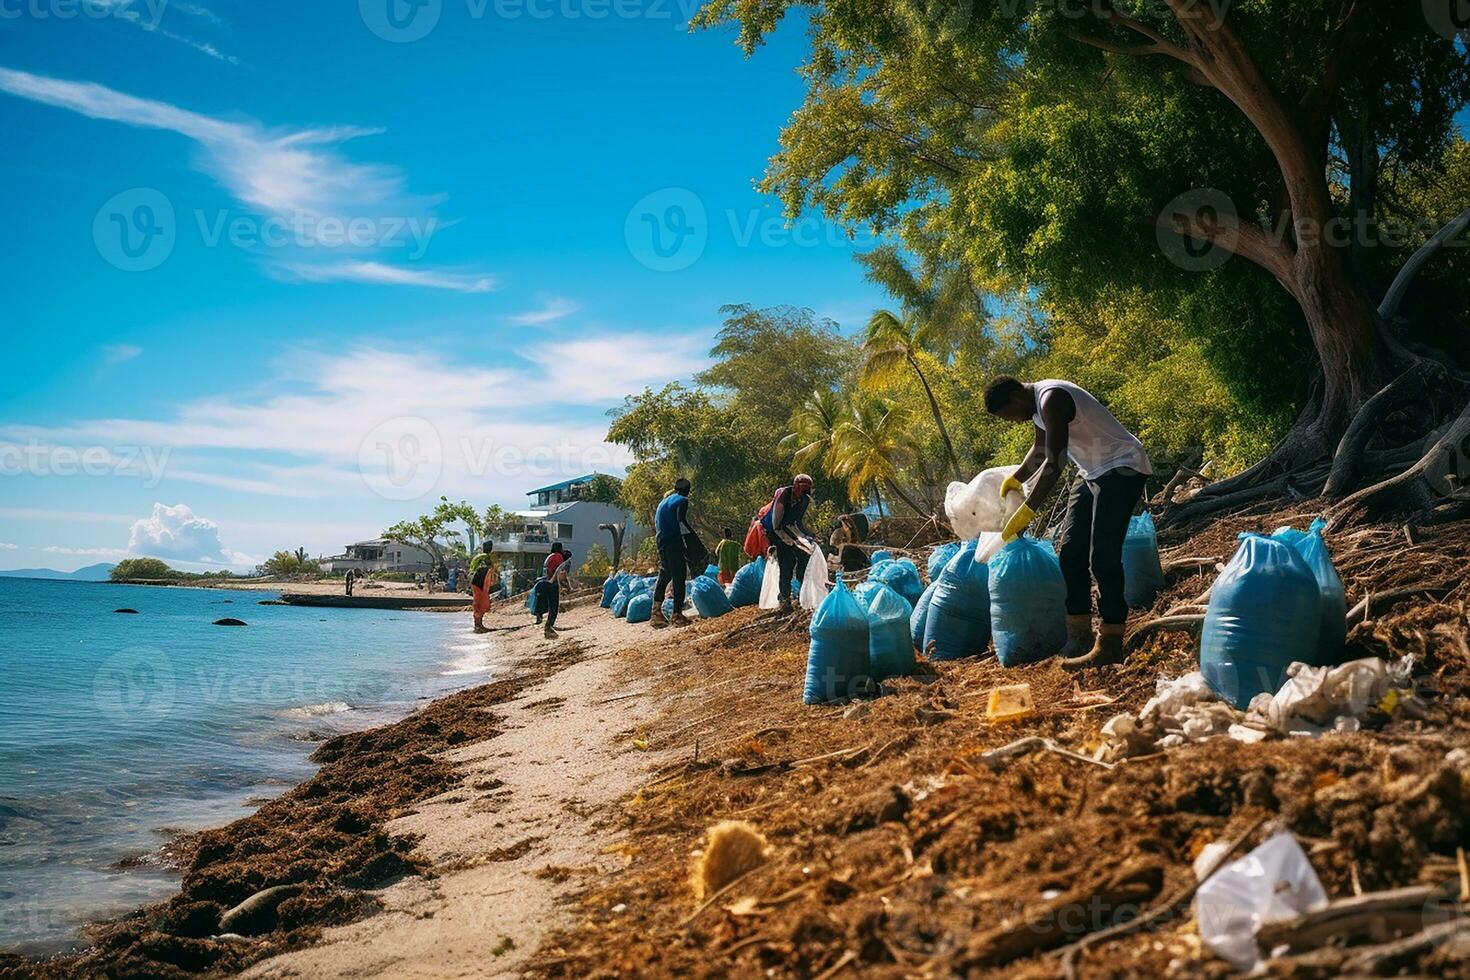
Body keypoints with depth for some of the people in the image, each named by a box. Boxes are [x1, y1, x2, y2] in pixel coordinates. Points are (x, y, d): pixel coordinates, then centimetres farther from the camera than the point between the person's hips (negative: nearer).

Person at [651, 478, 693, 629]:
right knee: (679, 578, -4)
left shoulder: (663, 501, 20)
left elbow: (657, 523, 18)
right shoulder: (682, 501, -3)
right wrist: (692, 534, -8)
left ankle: (657, 609, 12)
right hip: (674, 541, -8)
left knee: (664, 575, 16)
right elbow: (681, 520, -17)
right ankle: (677, 614, -4)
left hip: (661, 541, 8)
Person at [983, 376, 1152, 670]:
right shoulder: (1037, 403, 8)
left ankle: (1110, 646, -11)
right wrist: (1015, 479, 26)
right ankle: (1080, 637, 8)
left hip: (1122, 468, -10)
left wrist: (1027, 511, -28)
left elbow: (1055, 463, -29)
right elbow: (1040, 449, 27)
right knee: (1069, 554, 6)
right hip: (1094, 472, 10)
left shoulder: (1052, 400, -23)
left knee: (1103, 558, -15)